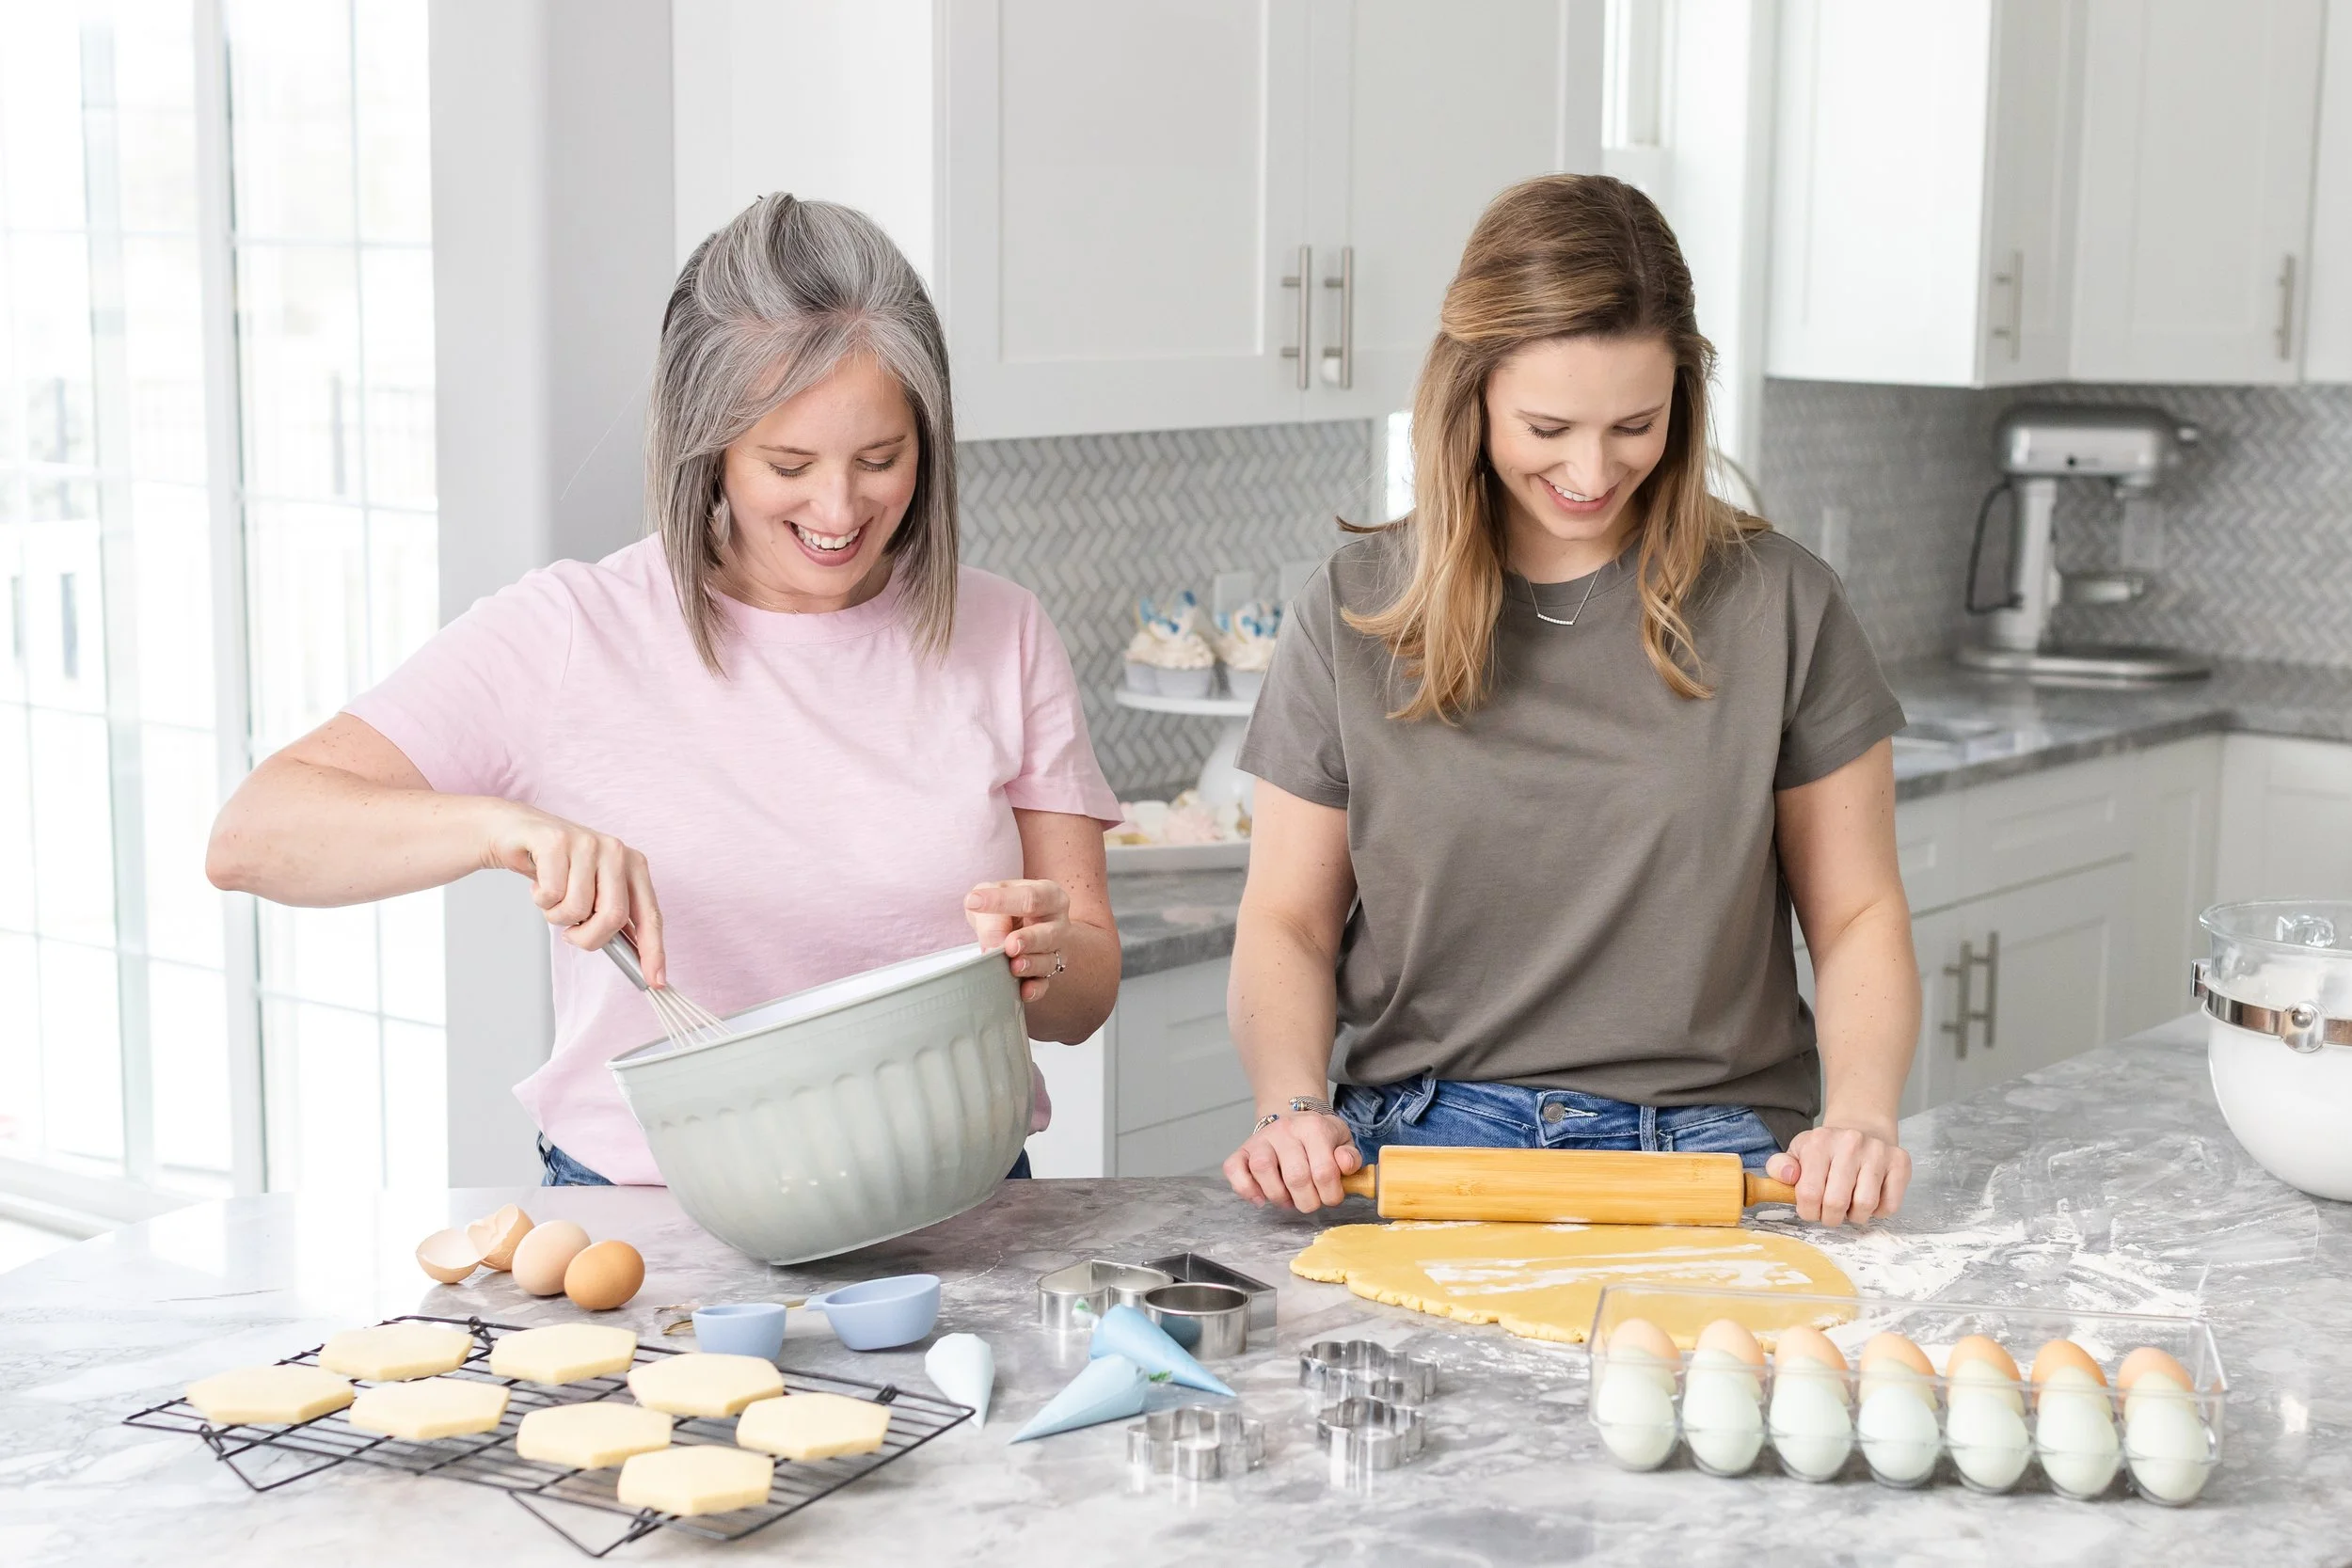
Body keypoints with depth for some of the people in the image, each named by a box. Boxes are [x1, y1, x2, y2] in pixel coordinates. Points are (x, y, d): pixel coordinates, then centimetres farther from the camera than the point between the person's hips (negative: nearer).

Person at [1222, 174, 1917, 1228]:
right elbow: (1288, 922, 9)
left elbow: (1856, 914, 8)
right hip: (1425, 1148, 0)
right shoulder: (1356, 614, 5)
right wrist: (1293, 1109, -10)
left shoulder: (1777, 606, 3)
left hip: (1711, 1159, 0)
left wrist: (1861, 1116, -9)